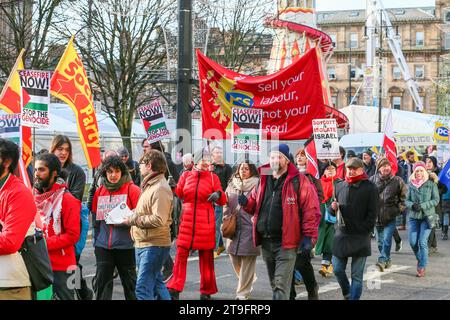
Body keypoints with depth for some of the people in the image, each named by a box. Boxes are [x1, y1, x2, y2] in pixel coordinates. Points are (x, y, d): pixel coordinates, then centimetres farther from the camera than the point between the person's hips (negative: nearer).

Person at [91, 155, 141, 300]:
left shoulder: (132, 189, -5)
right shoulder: (99, 191, 9)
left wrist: (122, 221, -18)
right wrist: (96, 240, 15)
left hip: (126, 246, -4)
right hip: (103, 246, 4)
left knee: (129, 282, 8)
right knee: (101, 282, 4)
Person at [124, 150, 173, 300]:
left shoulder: (160, 189, -15)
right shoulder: (150, 185, 18)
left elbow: (159, 220, -24)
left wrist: (133, 219, -16)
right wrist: (131, 215, 3)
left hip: (154, 245, -10)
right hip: (144, 243, 10)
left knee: (143, 288, -12)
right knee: (156, 284, 16)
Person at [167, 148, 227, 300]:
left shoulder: (213, 177, 5)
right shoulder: (186, 176, 8)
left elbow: (222, 201, 3)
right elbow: (177, 194, 10)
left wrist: (218, 194, -18)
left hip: (205, 222, 0)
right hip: (187, 219, 1)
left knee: (206, 256, 4)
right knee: (181, 253, -5)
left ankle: (206, 291, 15)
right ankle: (175, 289, 0)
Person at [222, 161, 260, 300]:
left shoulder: (257, 185, -3)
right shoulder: (232, 185, 13)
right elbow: (226, 204, 18)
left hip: (250, 227, -5)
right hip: (234, 227, 5)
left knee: (247, 260, -2)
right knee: (234, 257, 9)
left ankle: (243, 293, 6)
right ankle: (250, 279, 36)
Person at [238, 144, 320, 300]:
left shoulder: (299, 181, -7)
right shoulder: (263, 180, 11)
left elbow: (311, 210, -9)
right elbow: (255, 205, 22)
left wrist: (309, 236, -13)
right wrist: (246, 202, -1)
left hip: (286, 243, -6)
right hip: (266, 242, 6)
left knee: (281, 286, -8)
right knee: (274, 284, 18)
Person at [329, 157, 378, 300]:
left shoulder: (370, 188, -2)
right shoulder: (340, 186, 11)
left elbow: (373, 213, -4)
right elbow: (332, 210, 18)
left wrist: (364, 230, -12)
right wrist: (333, 207, -5)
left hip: (360, 236, -4)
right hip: (341, 234, 4)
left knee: (357, 275, 1)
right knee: (337, 269, 7)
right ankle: (347, 294, 31)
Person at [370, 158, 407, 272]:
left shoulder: (397, 181, -3)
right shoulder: (372, 180, 0)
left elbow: (404, 197, 6)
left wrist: (399, 208, -1)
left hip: (390, 216, -3)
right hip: (377, 215, 3)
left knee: (387, 239, -16)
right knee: (381, 241, 12)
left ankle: (382, 261, -18)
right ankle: (387, 260, 28)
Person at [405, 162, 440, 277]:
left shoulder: (431, 184, -2)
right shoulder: (411, 185, 6)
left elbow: (436, 200, -4)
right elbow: (407, 200, 7)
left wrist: (423, 206, -15)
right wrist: (412, 205, -15)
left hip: (427, 216, -3)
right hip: (414, 217, 3)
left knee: (422, 242, -10)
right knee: (412, 242, -1)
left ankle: (422, 267, 0)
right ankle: (419, 258, 29)